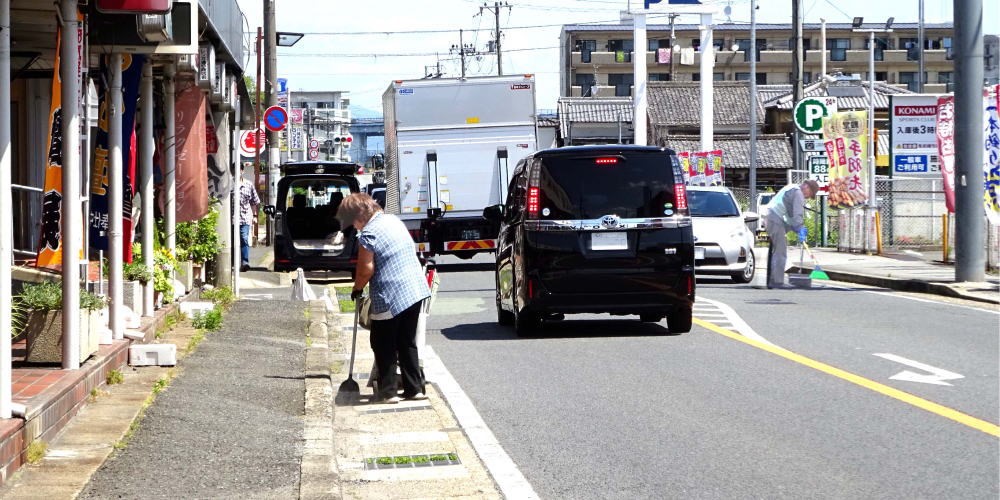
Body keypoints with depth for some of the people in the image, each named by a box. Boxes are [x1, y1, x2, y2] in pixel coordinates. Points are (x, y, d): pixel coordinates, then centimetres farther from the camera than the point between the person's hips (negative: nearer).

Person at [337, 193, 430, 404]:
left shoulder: (368, 235, -14)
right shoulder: (393, 220, 11)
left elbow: (366, 269, -15)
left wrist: (357, 288, 4)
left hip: (390, 298, -8)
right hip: (416, 290, 8)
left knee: (384, 346, 6)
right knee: (408, 343, 16)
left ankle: (387, 392, 8)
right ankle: (414, 388, 16)